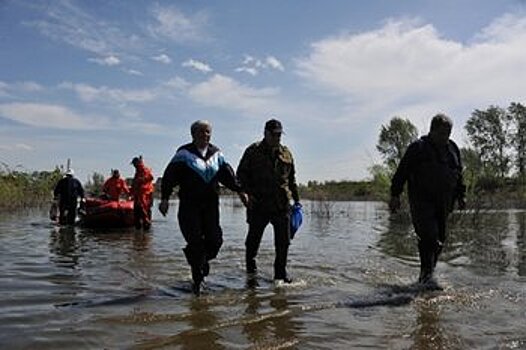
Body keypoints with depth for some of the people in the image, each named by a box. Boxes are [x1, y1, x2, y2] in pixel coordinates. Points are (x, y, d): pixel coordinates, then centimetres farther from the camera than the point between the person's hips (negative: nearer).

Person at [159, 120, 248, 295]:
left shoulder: (216, 154, 14)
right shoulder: (184, 153, 0)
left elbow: (227, 174, 15)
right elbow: (170, 176, -4)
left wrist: (239, 191, 4)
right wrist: (164, 198, -12)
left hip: (211, 203, 4)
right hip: (189, 204, -4)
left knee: (215, 239, -2)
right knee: (195, 241, -8)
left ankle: (203, 259, 31)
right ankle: (197, 280, 5)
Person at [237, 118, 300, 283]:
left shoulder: (286, 153, 12)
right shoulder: (253, 151, 1)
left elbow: (292, 178, 20)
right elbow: (241, 174, 4)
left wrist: (296, 199, 17)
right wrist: (250, 192, -8)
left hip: (282, 205, 3)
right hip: (258, 205, -3)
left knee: (283, 242, 2)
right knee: (254, 238, 10)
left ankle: (281, 273, 15)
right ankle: (250, 264, 34)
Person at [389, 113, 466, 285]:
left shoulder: (453, 149, 14)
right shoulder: (418, 147, -4)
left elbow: (459, 175, 24)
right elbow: (402, 172, -5)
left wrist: (460, 196, 20)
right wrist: (395, 195, -8)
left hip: (443, 203, 6)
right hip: (422, 202, -6)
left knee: (439, 240, 6)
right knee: (429, 236, -18)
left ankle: (425, 276, 15)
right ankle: (427, 274, -11)